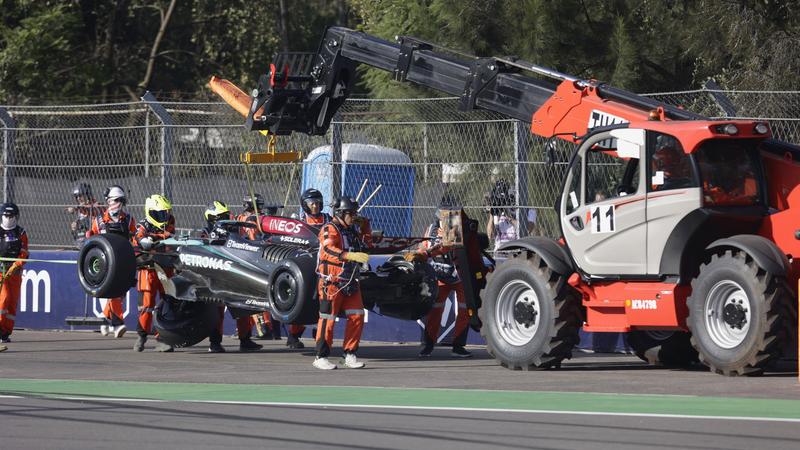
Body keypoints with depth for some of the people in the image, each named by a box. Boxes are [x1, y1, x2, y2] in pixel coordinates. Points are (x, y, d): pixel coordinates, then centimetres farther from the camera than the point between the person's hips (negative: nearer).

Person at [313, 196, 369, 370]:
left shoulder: (351, 230, 15)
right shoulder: (330, 229, -12)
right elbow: (329, 249, -33)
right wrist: (350, 256, -45)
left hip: (349, 282, 8)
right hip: (331, 282, -8)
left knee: (357, 316, 2)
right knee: (328, 319, -5)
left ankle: (349, 355, 11)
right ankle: (321, 357, 3)